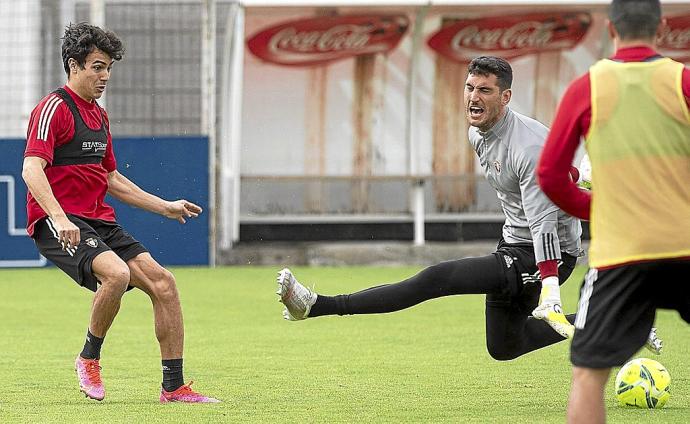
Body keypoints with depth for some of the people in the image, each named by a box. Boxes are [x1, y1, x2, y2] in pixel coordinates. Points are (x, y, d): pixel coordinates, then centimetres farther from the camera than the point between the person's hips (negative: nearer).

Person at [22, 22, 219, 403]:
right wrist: (59, 217, -34)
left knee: (162, 281, -4)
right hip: (59, 224, -9)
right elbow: (32, 169, -21)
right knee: (117, 273, -33)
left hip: (99, 222, 9)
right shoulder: (55, 108, -8)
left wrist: (165, 207, 28)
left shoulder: (99, 115, 20)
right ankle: (89, 358, -10)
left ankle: (174, 387, 2)